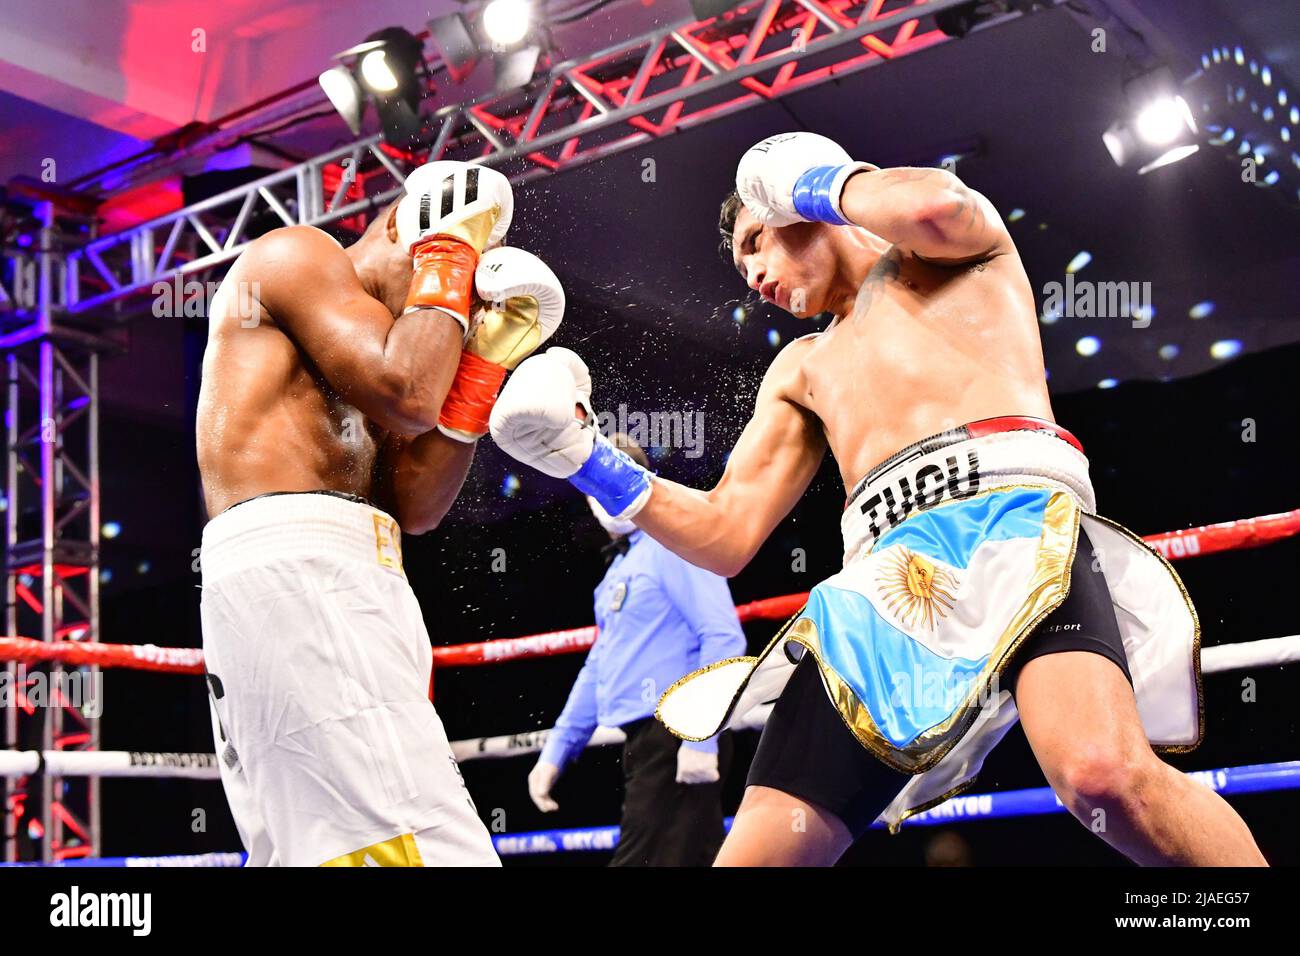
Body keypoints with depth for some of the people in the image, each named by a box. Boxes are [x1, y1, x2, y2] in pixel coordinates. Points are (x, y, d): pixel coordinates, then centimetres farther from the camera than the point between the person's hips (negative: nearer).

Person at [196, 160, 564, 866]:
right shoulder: (298, 254, 5)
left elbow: (413, 507, 17)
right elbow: (409, 397, -9)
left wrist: (485, 360, 16)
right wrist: (451, 256, 4)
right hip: (294, 559, -10)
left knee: (316, 849, 6)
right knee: (428, 849, -22)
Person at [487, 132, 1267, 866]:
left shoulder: (962, 237, 24)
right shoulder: (803, 369, 35)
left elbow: (931, 207, -4)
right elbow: (725, 536, 27)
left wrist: (823, 181, 16)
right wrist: (589, 462, 16)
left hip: (1014, 512, -5)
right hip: (886, 576, 6)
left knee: (1105, 777, -35)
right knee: (755, 853, -4)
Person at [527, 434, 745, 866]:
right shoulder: (619, 569, 22)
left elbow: (724, 637, -15)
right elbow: (598, 669, 27)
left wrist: (702, 737, -21)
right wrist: (555, 751, 23)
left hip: (679, 740, -9)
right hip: (645, 740, 9)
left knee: (642, 859, -15)